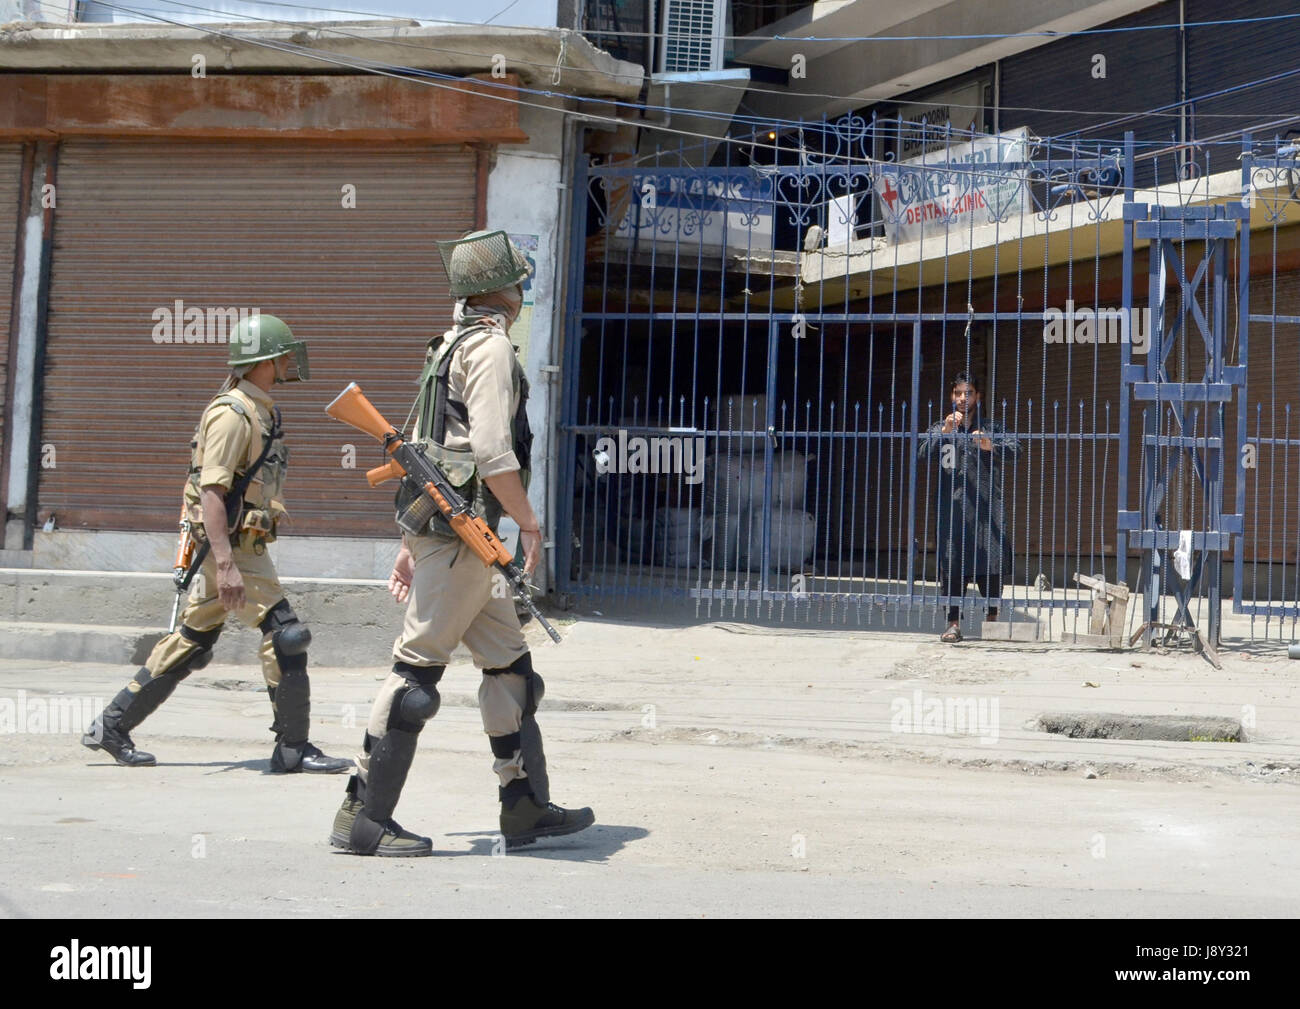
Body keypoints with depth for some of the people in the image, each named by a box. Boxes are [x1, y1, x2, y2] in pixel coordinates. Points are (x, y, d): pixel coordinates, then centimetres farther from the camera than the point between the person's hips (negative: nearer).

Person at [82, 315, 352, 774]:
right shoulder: (231, 413, -16)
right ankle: (293, 749, -2)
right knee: (284, 634, -9)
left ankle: (111, 727, 20)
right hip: (230, 546, -10)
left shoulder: (261, 410, 15)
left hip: (245, 545, 10)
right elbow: (211, 491, -23)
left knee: (191, 641, 13)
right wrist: (226, 565, -29)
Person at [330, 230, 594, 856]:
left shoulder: (450, 346, 21)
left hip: (439, 530, 10)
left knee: (509, 664, 13)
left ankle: (525, 808, 18)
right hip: (461, 530, -10)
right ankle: (363, 818, -4)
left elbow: (426, 452, 21)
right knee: (417, 668, -8)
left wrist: (410, 548, 22)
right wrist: (529, 523, -8)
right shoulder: (490, 347, -9)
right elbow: (493, 453, -20)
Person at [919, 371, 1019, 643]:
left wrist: (990, 446, -23)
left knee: (990, 563, -5)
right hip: (951, 506, 1)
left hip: (986, 506, -1)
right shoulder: (941, 428, 15)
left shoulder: (990, 427, 13)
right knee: (952, 564, -4)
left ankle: (992, 616, 10)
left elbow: (1013, 448, -3)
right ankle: (954, 623, -1)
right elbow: (922, 449, -2)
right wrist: (945, 432, -17)